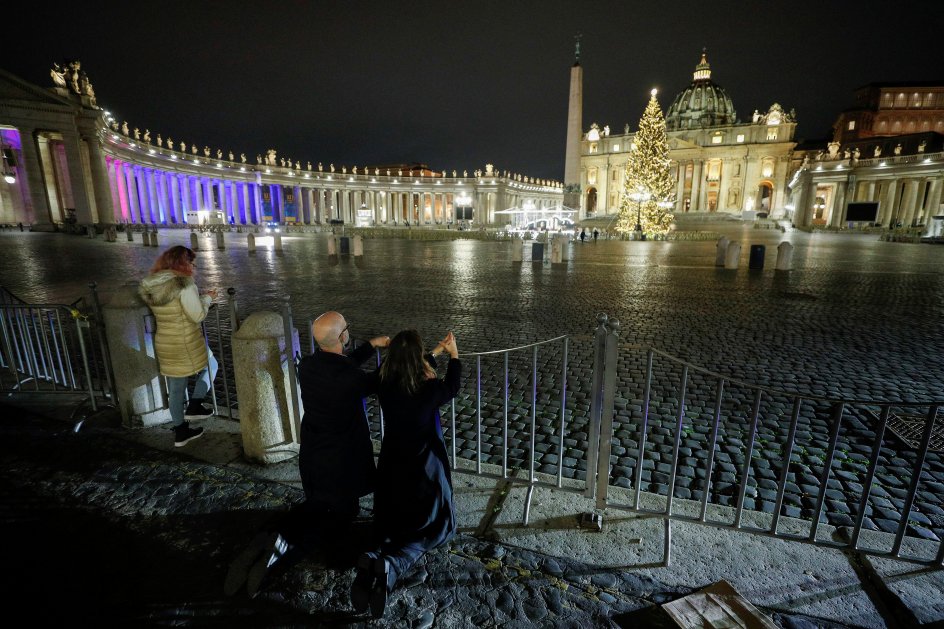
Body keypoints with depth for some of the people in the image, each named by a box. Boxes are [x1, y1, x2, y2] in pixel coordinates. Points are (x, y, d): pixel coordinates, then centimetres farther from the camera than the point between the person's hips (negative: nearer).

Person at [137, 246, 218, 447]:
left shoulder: (149, 285, 4)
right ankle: (194, 406, 14)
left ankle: (180, 432, 27)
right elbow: (198, 315, -18)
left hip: (164, 344, 7)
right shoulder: (184, 284, -19)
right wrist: (207, 297, -2)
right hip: (187, 343, -7)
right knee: (210, 365, 21)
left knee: (175, 388, 16)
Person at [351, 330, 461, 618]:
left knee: (395, 524, 23)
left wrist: (436, 352, 23)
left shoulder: (385, 385, -10)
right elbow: (451, 389, 2)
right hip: (424, 466, -4)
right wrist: (453, 354, 16)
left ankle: (374, 562, -13)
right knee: (433, 526, 16)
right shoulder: (429, 389, -22)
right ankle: (391, 565, -15)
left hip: (391, 464, 4)